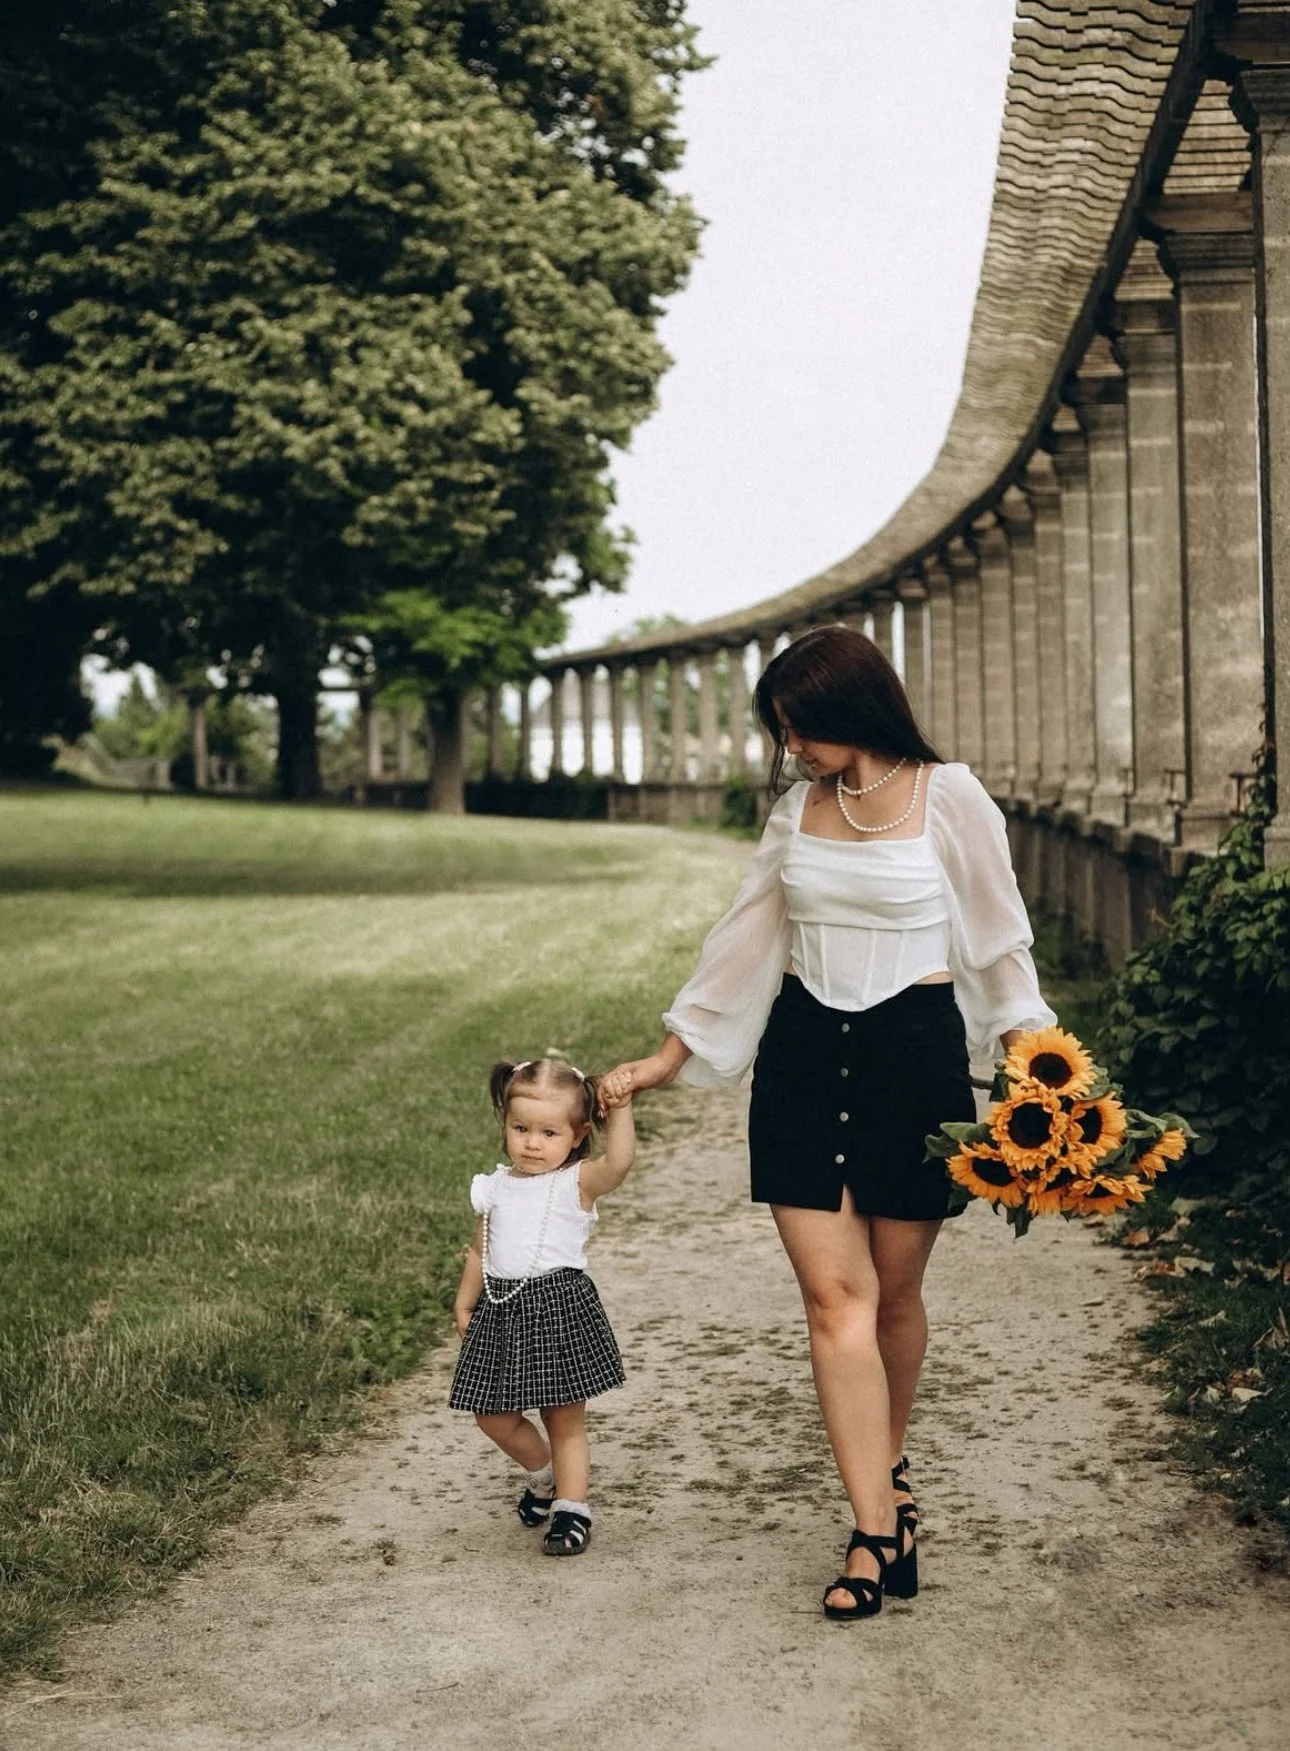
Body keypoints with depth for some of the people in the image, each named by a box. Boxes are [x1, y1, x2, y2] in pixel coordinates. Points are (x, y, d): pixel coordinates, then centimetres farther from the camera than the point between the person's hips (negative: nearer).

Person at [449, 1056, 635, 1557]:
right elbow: (480, 1252, 17)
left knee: (565, 1420, 2)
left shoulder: (577, 1182, -8)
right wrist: (464, 1305, 19)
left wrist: (619, 1110, -38)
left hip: (559, 1305, -6)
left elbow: (618, 1162, -29)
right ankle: (544, 1477, 38)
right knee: (495, 1418, 13)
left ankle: (572, 1509, 14)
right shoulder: (495, 1188, 8)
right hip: (501, 1311, 6)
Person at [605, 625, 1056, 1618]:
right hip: (804, 1053, 4)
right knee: (833, 1293, -6)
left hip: (915, 1052, -3)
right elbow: (749, 933, 16)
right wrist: (670, 1057, 17)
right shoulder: (801, 806, 9)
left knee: (894, 1291, 6)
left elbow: (1000, 940, 0)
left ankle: (887, 1467, 34)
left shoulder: (949, 798, -4)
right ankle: (881, 1529, -4)